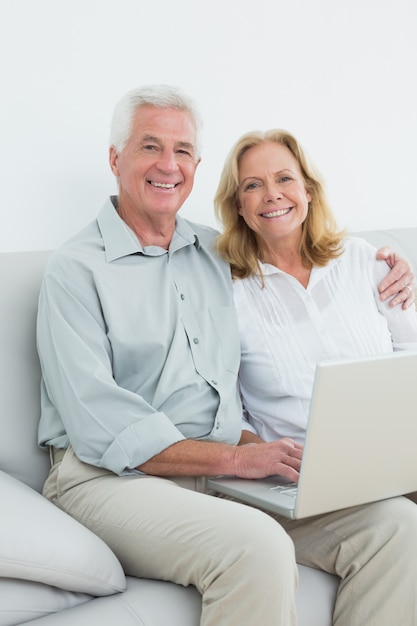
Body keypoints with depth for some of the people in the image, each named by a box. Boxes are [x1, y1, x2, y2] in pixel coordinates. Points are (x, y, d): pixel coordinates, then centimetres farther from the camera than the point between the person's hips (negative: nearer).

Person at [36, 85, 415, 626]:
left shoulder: (219, 253, 17)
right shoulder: (76, 269, -2)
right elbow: (98, 425, -12)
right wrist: (236, 458, -18)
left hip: (230, 470, 6)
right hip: (113, 478, -5)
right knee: (256, 547, -34)